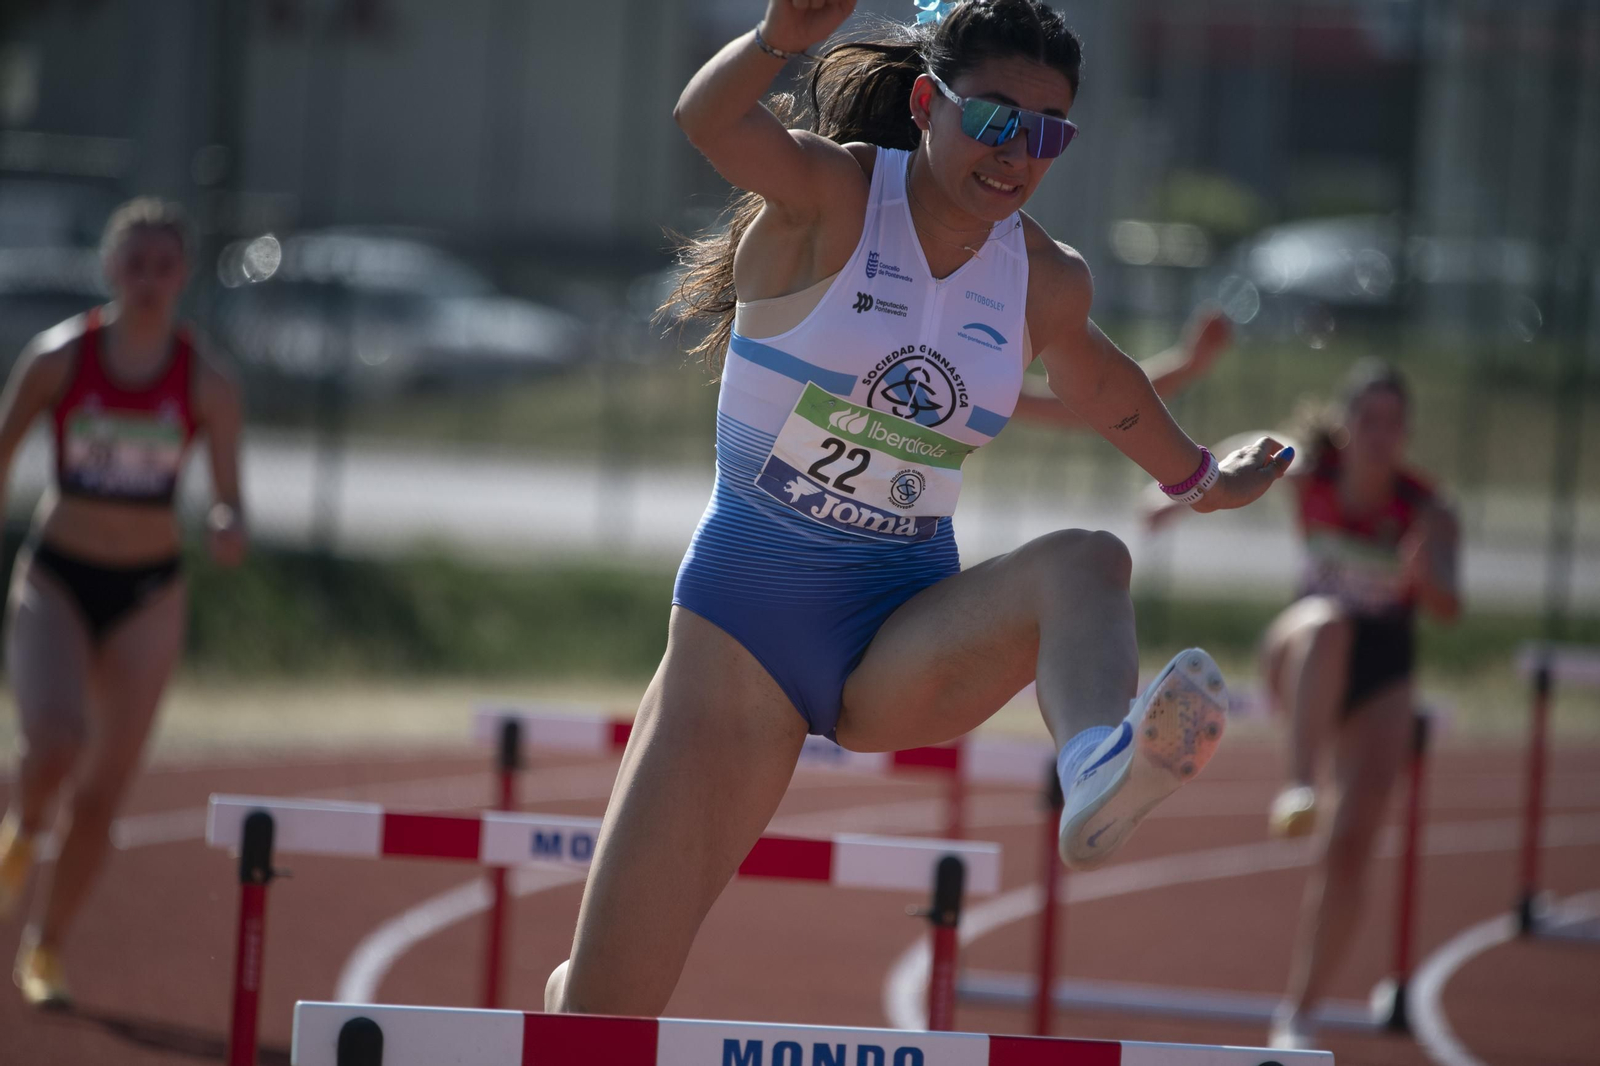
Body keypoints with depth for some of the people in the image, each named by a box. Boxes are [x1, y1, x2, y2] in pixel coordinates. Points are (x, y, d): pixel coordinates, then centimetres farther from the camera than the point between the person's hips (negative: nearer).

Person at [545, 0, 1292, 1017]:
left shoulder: (1048, 282, 3)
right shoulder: (828, 194, -10)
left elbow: (1093, 376, 27)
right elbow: (711, 119, -33)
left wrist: (1196, 476, 43)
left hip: (902, 638, 3)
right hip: (744, 624, -3)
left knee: (1084, 563, -31)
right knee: (608, 1007, -9)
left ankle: (1101, 770, -63)